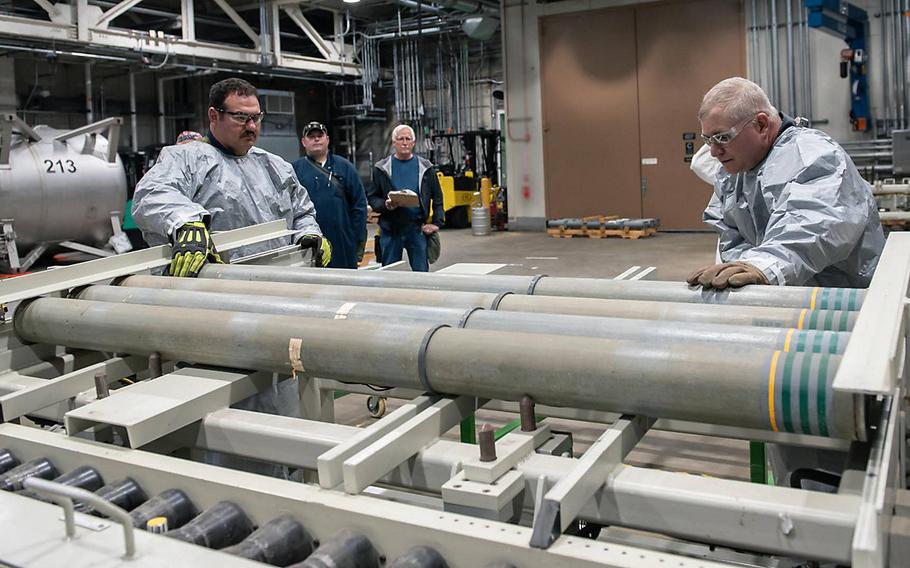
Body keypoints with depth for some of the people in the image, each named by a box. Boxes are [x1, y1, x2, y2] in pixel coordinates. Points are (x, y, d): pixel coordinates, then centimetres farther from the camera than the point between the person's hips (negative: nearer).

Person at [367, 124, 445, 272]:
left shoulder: (425, 167, 7)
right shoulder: (382, 168, 6)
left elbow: (437, 197, 9)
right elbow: (372, 197, 7)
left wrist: (437, 222, -1)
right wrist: (385, 205, -13)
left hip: (417, 228, 0)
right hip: (390, 230, 0)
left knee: (421, 271, 1)